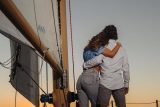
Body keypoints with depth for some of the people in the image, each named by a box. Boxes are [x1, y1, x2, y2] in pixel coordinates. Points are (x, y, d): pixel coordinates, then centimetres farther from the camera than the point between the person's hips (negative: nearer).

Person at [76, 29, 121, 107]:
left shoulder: (87, 48, 23)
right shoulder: (99, 47, -1)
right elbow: (111, 54, -13)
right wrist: (118, 45, 4)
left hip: (81, 79, 7)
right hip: (91, 79, -7)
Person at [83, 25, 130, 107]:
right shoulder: (121, 49, 10)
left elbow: (98, 60, -19)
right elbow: (125, 68, 10)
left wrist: (85, 65, -5)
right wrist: (126, 84, 17)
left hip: (105, 83, -3)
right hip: (119, 83, 4)